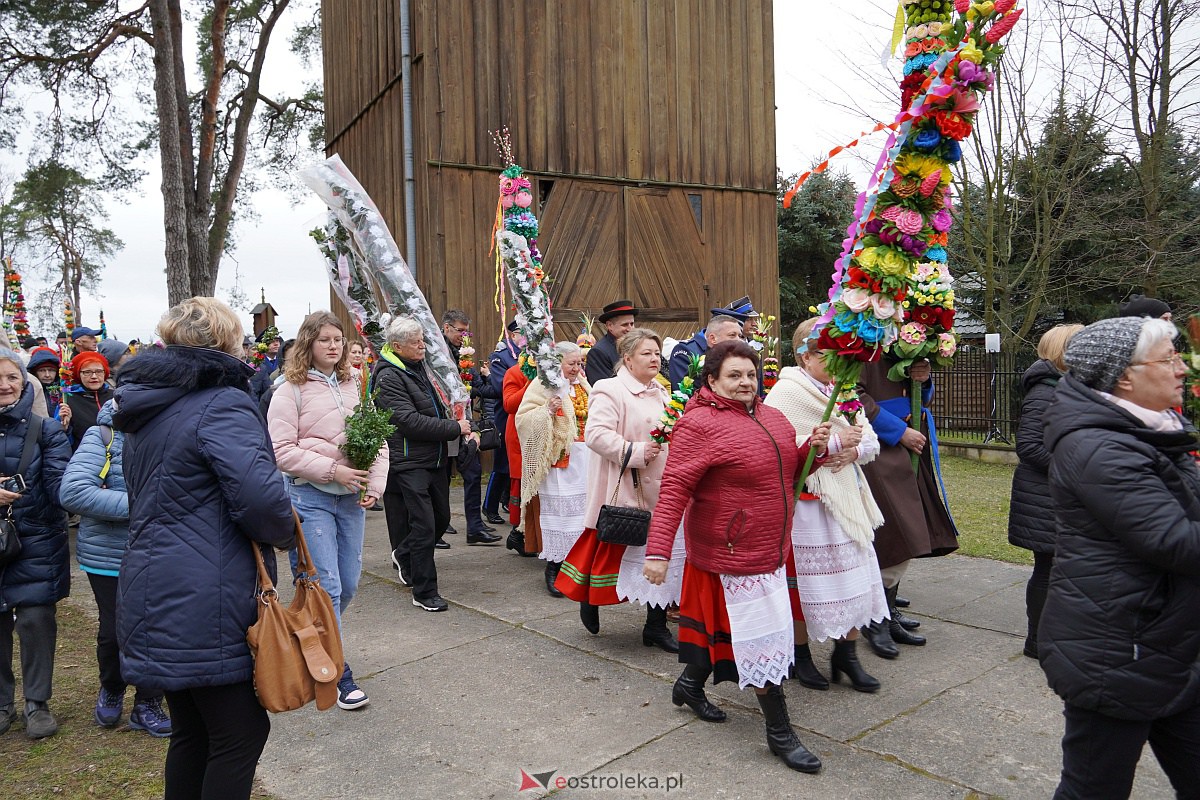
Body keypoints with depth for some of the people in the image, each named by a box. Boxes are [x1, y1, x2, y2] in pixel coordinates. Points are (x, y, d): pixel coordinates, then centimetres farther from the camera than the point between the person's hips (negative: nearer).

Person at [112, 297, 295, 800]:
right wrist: (287, 533, -7)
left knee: (192, 732, 21)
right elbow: (260, 494, -25)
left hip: (156, 596, 9)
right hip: (206, 603, -9)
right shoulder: (221, 404, -14)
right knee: (241, 734, 3)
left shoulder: (147, 407, 14)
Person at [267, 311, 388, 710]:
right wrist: (333, 471, -17)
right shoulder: (292, 390, -5)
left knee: (348, 584, 12)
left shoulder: (352, 387, 11)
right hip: (310, 497, -6)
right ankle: (337, 672, 8)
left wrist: (375, 484, -3)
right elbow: (283, 451, -12)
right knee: (326, 585, -5)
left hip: (351, 497, 6)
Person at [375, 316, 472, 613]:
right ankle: (424, 593, 6)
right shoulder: (389, 377, -14)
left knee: (441, 518, 16)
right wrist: (455, 428, -18)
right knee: (424, 527, -6)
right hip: (410, 462, -9)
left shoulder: (420, 367, 13)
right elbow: (410, 421, -23)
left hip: (436, 457, 9)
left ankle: (404, 554, 41)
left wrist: (458, 425, 14)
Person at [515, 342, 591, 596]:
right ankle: (554, 568, 7)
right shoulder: (543, 386, -3)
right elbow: (523, 418, -9)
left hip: (584, 461, 6)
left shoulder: (582, 385, 15)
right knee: (558, 510, -4)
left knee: (582, 509, 6)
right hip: (558, 461, -6)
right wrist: (547, 410, -22)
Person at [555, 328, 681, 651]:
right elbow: (596, 434, -22)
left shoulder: (660, 393, 17)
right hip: (625, 491, -7)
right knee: (614, 550, 3)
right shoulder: (610, 391, -11)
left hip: (659, 492, 8)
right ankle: (590, 598, 31)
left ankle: (657, 626, 18)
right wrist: (635, 452, -23)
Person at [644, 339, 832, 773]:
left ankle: (690, 684, 42)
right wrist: (658, 550, -28)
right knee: (763, 637, 0)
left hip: (770, 550, 8)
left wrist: (813, 448, -2)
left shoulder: (773, 418, 8)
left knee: (726, 622, 20)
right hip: (735, 554, -8)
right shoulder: (699, 424, -17)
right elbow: (674, 490, -22)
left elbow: (787, 472, 19)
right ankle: (780, 733, 14)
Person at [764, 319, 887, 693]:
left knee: (853, 574, 10)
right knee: (805, 577, 3)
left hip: (846, 495, 7)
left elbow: (871, 440, 10)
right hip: (806, 499, -7)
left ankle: (846, 654, 25)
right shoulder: (786, 392, -11)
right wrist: (834, 442, -22)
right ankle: (800, 654, 22)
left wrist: (854, 450, -12)